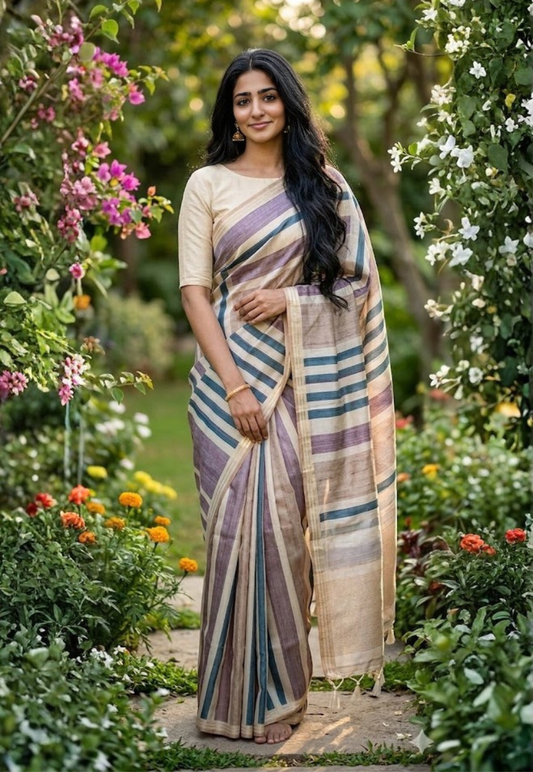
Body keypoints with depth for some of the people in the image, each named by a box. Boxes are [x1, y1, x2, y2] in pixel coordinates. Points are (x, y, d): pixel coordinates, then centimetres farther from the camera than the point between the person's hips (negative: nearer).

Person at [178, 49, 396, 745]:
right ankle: (246, 693, 8)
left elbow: (359, 275, 8)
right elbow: (195, 291, -3)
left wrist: (292, 297, -10)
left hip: (310, 375, 2)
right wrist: (235, 385, -12)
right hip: (235, 372, -2)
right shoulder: (208, 185, 3)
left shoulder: (326, 184, 10)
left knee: (292, 519, 3)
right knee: (245, 520, -4)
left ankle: (283, 674, 17)